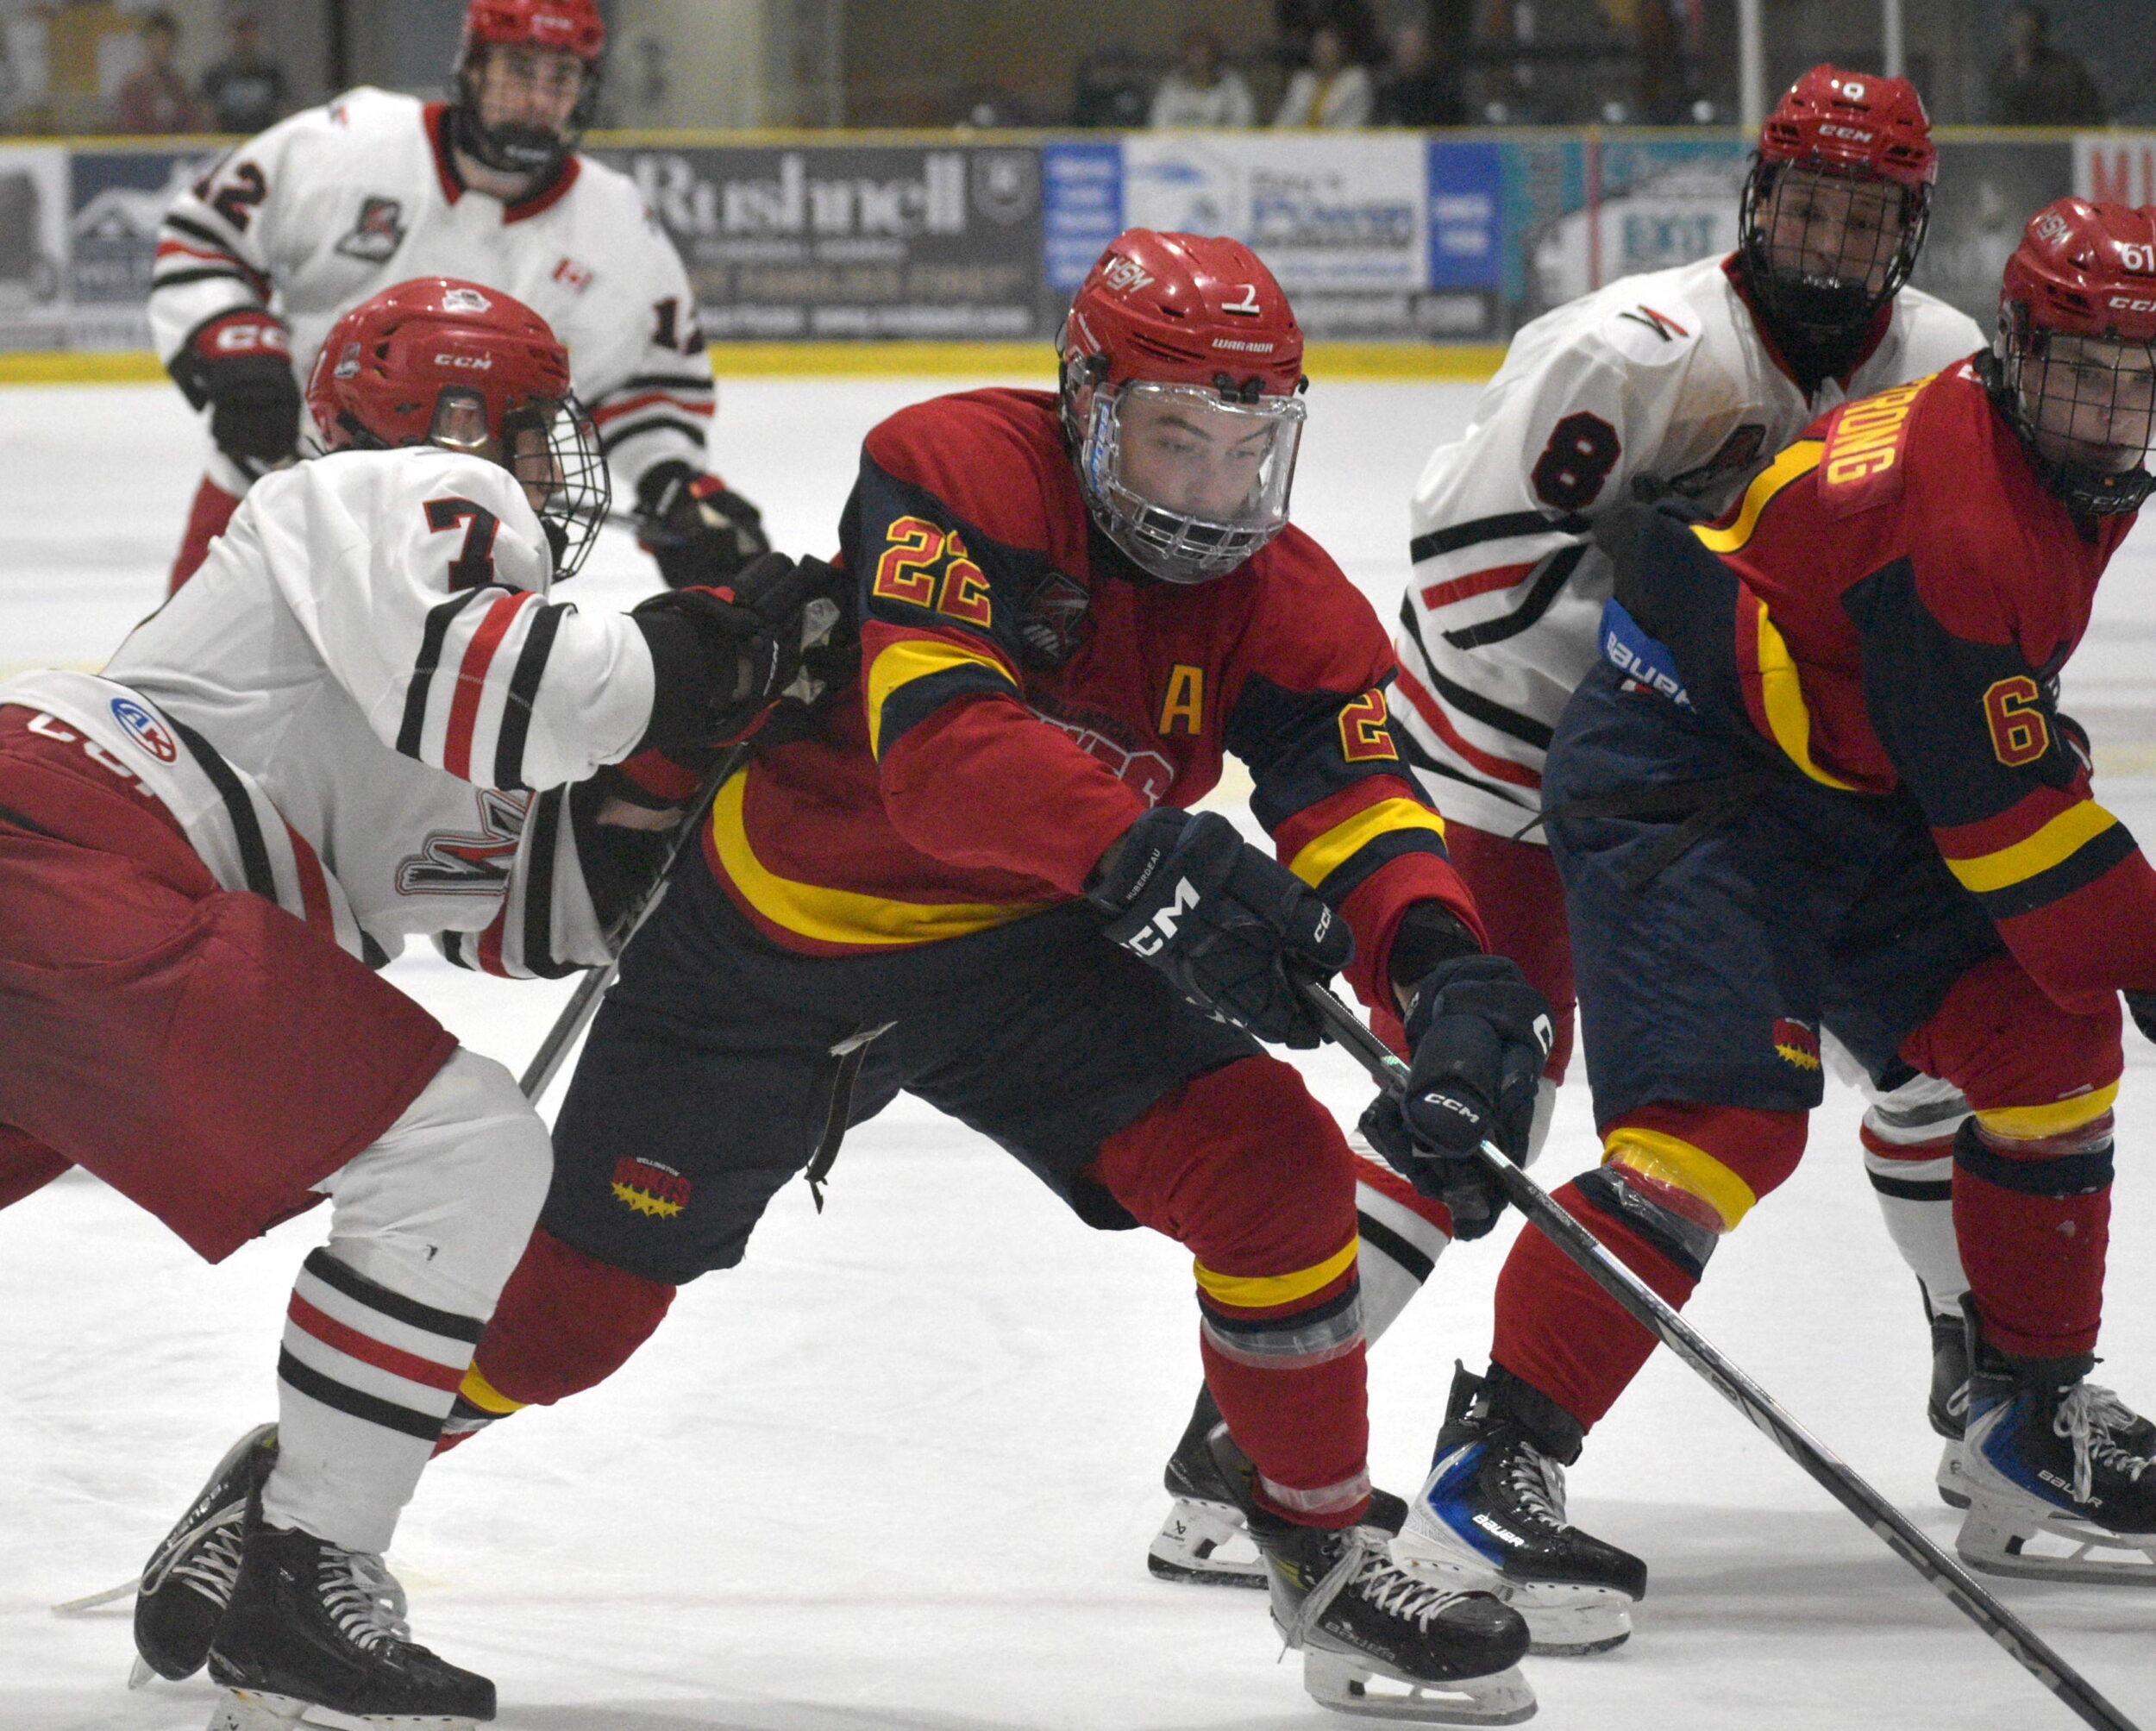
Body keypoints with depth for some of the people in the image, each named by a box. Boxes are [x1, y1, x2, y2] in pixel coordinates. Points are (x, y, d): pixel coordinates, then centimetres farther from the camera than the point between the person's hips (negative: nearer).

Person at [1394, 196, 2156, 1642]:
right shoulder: (1961, 519, -26)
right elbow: (2006, 821, -22)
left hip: (1830, 798, 10)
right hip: (1677, 796, -10)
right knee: (1720, 1124, -24)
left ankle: (2036, 1430, 13)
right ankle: (1492, 1465, -25)